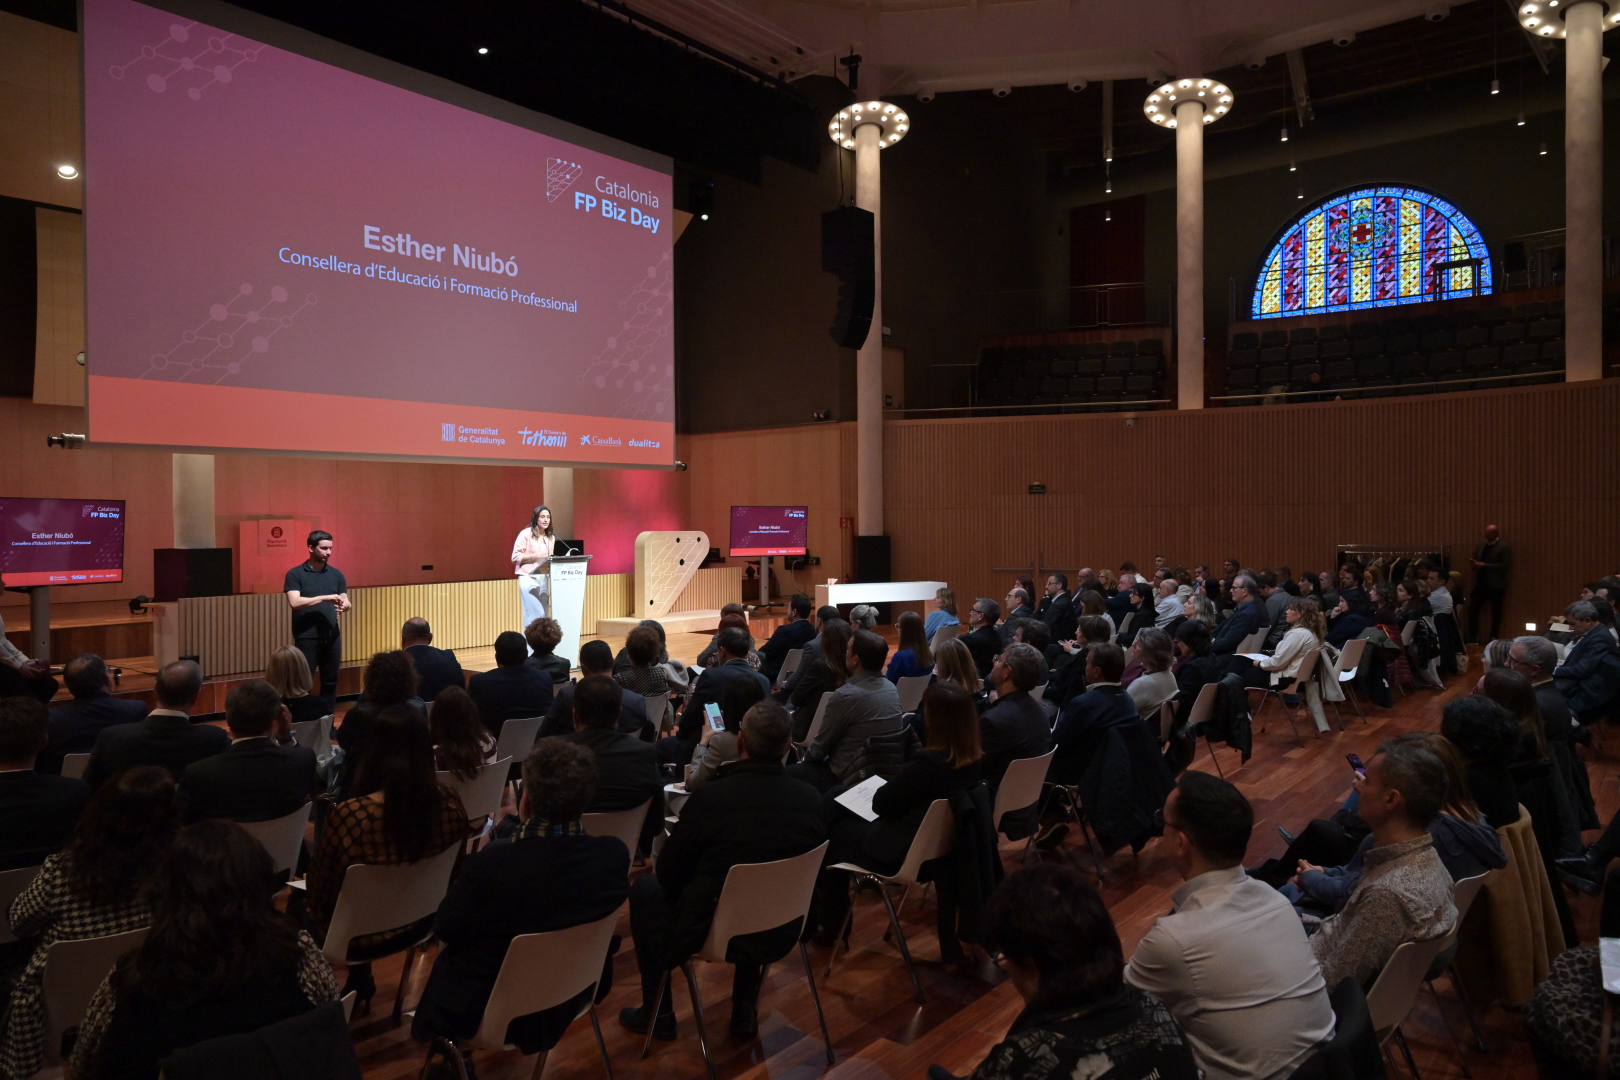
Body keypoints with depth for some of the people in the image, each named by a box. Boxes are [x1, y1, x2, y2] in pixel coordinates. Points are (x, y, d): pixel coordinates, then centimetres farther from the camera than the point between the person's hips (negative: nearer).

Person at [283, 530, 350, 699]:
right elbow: (294, 602, -16)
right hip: (306, 637, -4)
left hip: (332, 636, 4)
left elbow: (346, 602, 7)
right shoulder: (295, 574, -4)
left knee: (330, 682, 10)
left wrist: (345, 605, -18)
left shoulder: (337, 574, 9)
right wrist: (325, 598, -22)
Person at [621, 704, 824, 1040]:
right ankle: (746, 1011, 34)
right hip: (781, 935, 4)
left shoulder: (711, 796, -23)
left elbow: (669, 869, -9)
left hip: (711, 933, -4)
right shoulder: (810, 798, -11)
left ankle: (657, 1014, 30)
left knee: (645, 887, 22)